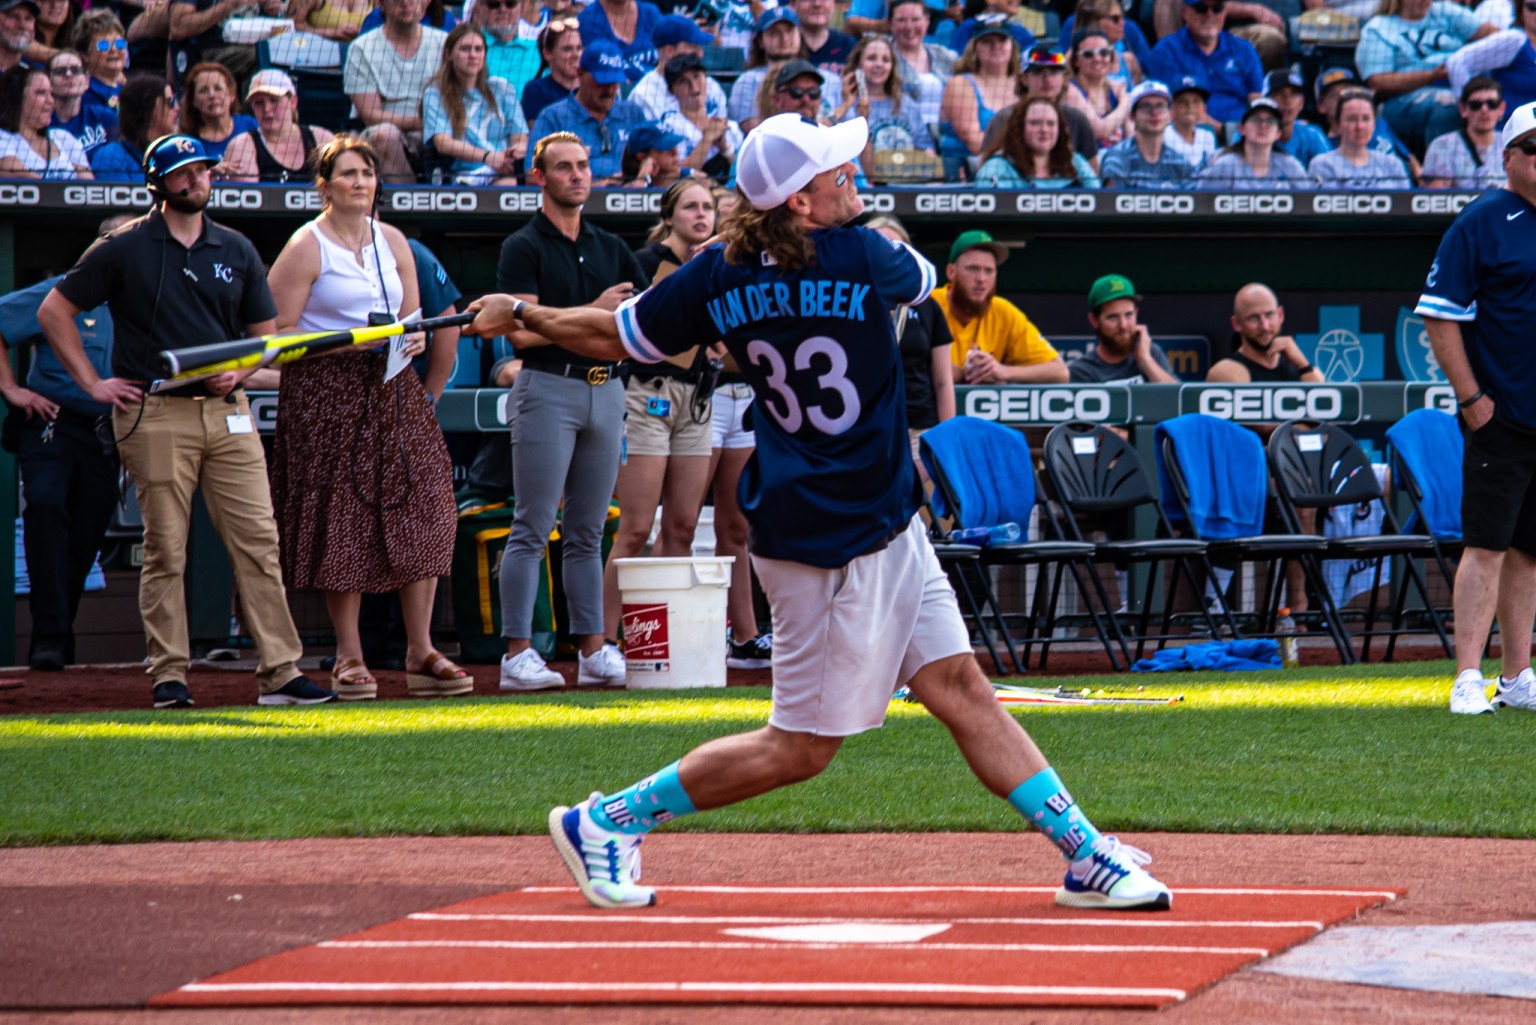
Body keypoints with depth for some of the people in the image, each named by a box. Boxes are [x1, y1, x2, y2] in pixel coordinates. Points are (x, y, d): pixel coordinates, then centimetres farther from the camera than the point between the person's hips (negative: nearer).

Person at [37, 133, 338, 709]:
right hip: (155, 416, -3)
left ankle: (280, 673, -3)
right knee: (165, 550, -2)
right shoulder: (124, 249, 3)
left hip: (228, 411, 3)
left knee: (258, 542, -3)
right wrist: (93, 383, 0)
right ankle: (168, 677, 3)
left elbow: (265, 332, 20)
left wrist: (239, 371, -1)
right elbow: (54, 312, 6)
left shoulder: (237, 251, 14)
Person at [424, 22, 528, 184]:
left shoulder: (501, 88, 20)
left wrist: (518, 150, -14)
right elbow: (443, 143, -5)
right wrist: (488, 157, -21)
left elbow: (521, 139, 14)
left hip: (503, 173, 2)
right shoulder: (435, 94, 11)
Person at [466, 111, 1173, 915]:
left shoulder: (718, 276, -1)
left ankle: (1085, 854, 11)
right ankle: (608, 821, 7)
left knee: (962, 689, 9)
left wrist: (522, 318, 26)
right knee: (800, 748, 0)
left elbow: (613, 336, 7)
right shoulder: (860, 258, -19)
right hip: (837, 546, -8)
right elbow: (922, 277, 4)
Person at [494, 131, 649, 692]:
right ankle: (517, 654, -7)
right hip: (549, 388, -6)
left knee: (587, 533, 9)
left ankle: (594, 650, 11)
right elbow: (522, 331, -13)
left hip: (606, 389, 6)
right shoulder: (524, 247, -3)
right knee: (533, 530, -7)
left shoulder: (610, 248, 16)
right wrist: (593, 312, -13)